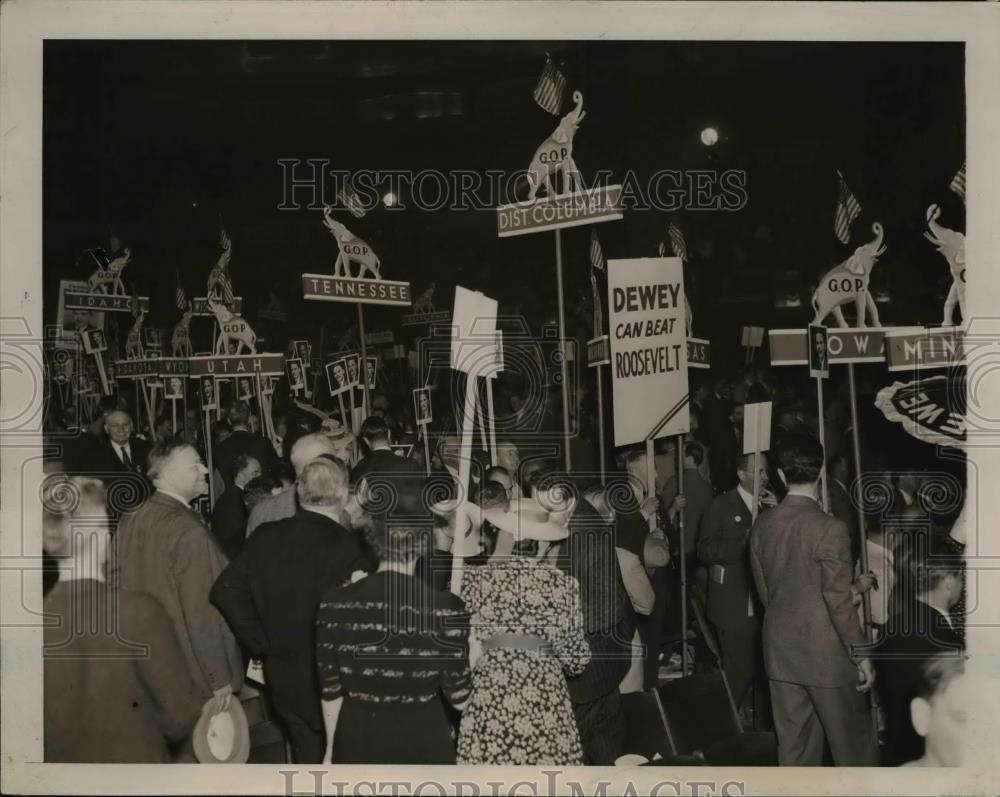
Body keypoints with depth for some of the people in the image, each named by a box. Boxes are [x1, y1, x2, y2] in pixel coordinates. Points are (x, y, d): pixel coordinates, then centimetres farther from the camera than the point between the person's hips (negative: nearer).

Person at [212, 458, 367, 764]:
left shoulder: (265, 536, -2)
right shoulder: (344, 545, -20)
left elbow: (225, 591, 0)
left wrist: (262, 643, 4)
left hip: (284, 678, 5)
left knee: (307, 760, 19)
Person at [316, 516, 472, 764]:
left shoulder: (335, 603, -13)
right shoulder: (444, 609, -19)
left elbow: (331, 692, -2)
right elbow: (458, 699, -9)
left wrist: (331, 749, 13)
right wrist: (470, 658, 11)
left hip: (358, 742, 2)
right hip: (422, 744, -2)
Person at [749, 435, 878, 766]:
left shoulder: (762, 525, 0)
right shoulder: (828, 528, -17)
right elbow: (839, 600, -16)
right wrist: (860, 656, -7)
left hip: (780, 651, 6)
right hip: (825, 654, -5)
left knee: (793, 744, 12)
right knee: (853, 743, 10)